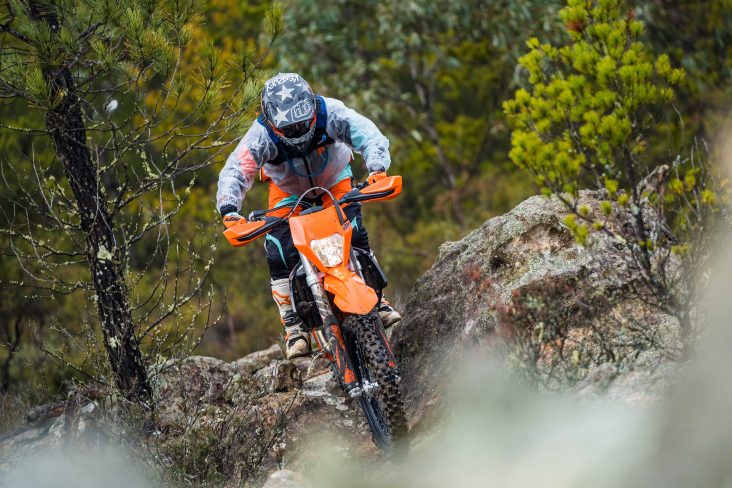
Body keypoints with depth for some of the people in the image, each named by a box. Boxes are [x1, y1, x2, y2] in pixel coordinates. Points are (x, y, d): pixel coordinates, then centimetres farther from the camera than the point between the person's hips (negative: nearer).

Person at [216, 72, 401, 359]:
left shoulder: (330, 113, -33)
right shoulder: (262, 135, -32)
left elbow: (368, 135, -39)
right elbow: (234, 171, -39)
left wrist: (377, 169, -60)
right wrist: (229, 209, -57)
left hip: (334, 179, 0)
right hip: (287, 191, 0)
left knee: (353, 235, -21)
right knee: (279, 254, -17)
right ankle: (294, 325, -7)